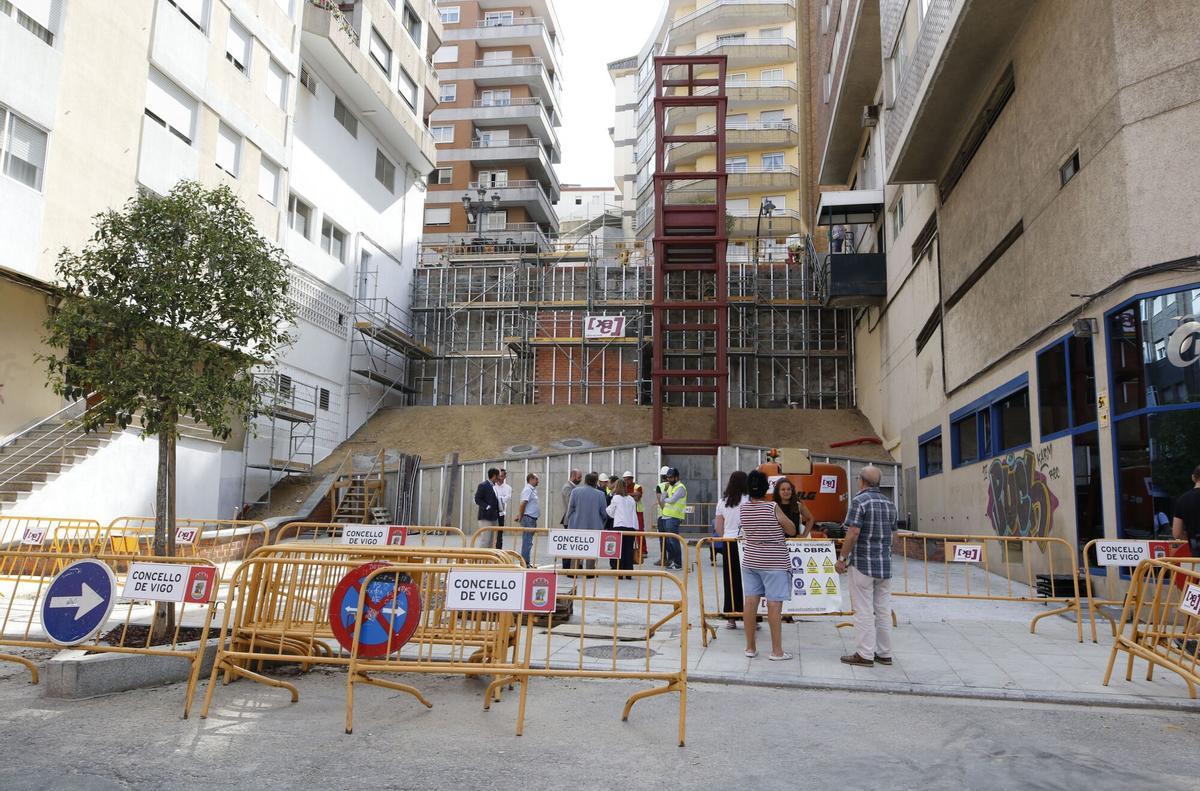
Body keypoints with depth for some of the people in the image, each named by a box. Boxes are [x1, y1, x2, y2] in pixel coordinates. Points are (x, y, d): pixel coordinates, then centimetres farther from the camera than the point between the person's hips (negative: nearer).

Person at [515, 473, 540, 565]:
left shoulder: (532, 490, 18)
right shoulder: (528, 490, -12)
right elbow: (523, 504, -19)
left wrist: (520, 515, 16)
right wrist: (520, 516, -14)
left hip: (532, 519, 10)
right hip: (528, 518, -10)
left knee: (528, 542, 13)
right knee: (527, 542, -8)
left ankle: (526, 562, 18)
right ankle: (525, 563, -6)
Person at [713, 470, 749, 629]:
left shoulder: (722, 502, 6)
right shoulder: (748, 500, -8)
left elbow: (718, 527, 11)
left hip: (727, 543, 4)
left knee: (730, 581, 8)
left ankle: (730, 617, 12)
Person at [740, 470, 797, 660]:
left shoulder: (742, 508, -1)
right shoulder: (773, 507, -16)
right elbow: (792, 531, -5)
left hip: (750, 561, 5)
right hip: (774, 563, -5)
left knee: (750, 601, 8)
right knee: (774, 604, -1)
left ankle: (750, 646, 17)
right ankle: (776, 650, 4)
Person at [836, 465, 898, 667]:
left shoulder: (860, 500, -12)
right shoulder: (889, 502, 10)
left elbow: (853, 533, -18)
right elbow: (892, 533, 16)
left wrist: (842, 558, -11)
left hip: (862, 564, -7)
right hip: (885, 564, 7)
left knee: (864, 610, -1)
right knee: (884, 610, 12)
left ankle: (865, 654, 2)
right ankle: (884, 653, 17)